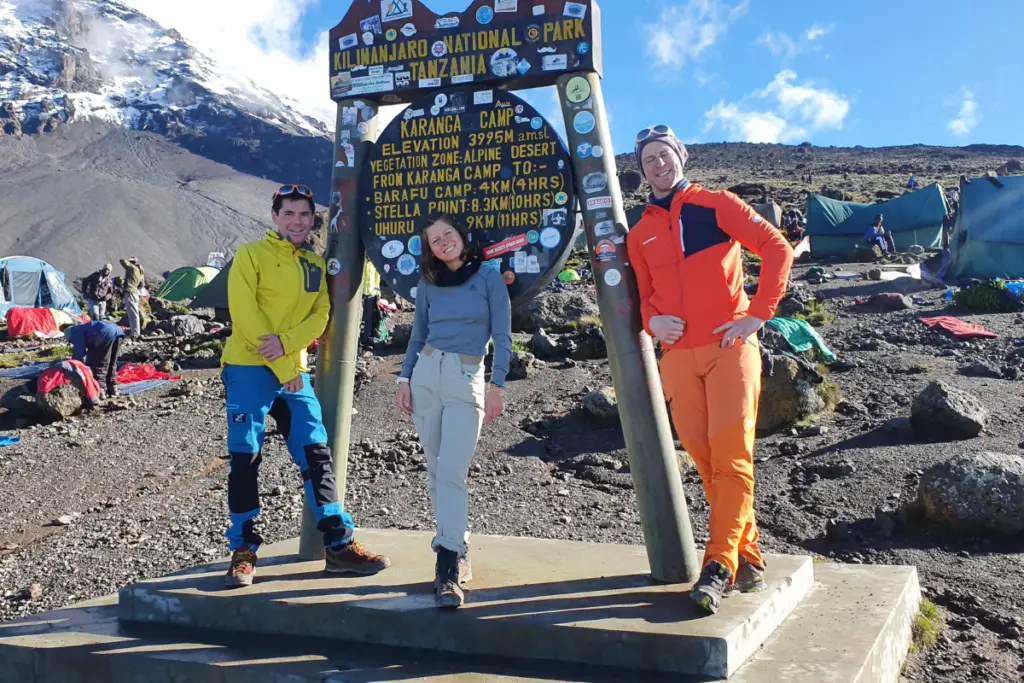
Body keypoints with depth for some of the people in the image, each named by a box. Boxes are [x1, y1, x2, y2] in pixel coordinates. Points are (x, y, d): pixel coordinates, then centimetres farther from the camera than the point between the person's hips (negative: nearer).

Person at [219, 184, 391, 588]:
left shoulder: (315, 265, 14)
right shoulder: (251, 255, -3)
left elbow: (320, 315, 4)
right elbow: (244, 314, -12)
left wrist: (286, 343, -16)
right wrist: (282, 368, -14)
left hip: (294, 371, 5)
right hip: (249, 369, -4)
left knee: (316, 454, 2)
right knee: (245, 458, -2)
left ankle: (340, 545, 7)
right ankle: (244, 550, 10)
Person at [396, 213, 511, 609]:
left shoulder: (490, 278, 1)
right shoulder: (428, 284, 11)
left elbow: (502, 338, -1)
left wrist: (496, 386, -9)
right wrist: (405, 378, 6)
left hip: (467, 380, -4)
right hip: (426, 373, 4)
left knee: (452, 471, -15)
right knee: (437, 469, 5)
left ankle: (448, 567, -17)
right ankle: (458, 550, 17)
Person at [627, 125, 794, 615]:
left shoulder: (716, 206, 2)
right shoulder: (640, 234, 14)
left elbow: (777, 248, -4)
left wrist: (758, 315, -10)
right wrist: (651, 320, -3)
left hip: (729, 347, -4)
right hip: (679, 355, 4)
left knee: (731, 457, -12)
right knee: (705, 461, 3)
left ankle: (719, 566, -11)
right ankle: (747, 558, 13)